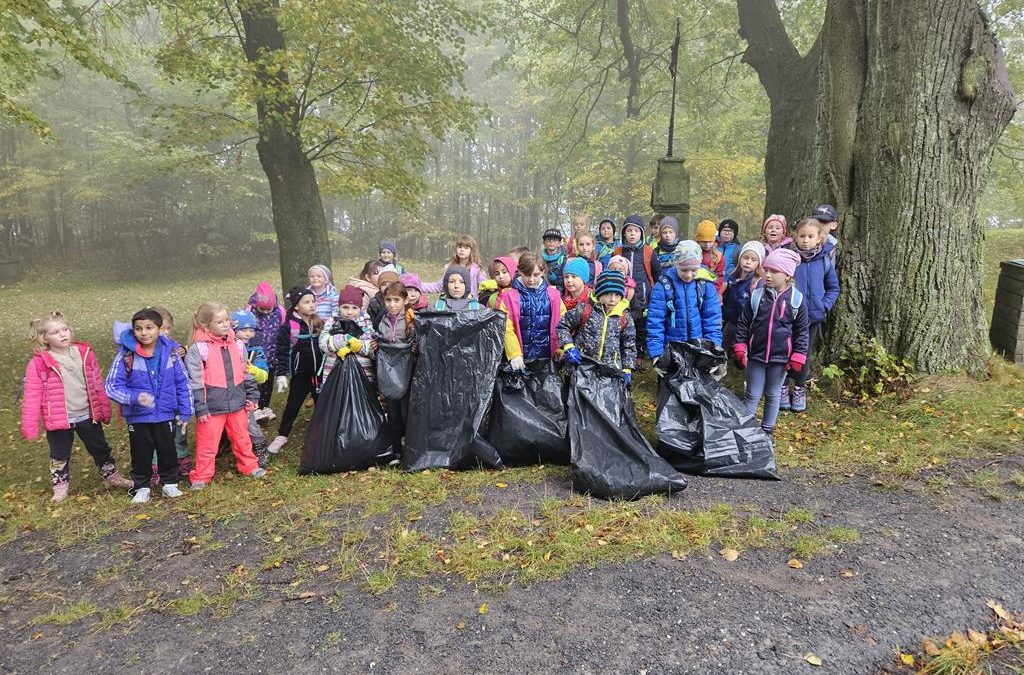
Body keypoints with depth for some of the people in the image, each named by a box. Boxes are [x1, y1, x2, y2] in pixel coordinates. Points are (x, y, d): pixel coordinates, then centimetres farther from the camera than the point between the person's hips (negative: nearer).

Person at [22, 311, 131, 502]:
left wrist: (105, 409, 9)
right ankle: (60, 487, 32)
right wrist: (29, 426, -11)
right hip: (58, 420, -2)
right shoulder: (39, 363, -12)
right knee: (59, 456, 15)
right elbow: (32, 396, -10)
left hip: (88, 415, 3)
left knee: (101, 449, 17)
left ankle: (112, 476, 33)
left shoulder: (85, 353, -3)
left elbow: (97, 383, 5)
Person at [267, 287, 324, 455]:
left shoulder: (320, 323, 2)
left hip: (319, 373, 3)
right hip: (300, 374, -3)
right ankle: (282, 436, 24)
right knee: (293, 405, 8)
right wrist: (281, 375, -13)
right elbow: (282, 352, -9)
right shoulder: (288, 326, -10)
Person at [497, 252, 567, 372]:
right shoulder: (509, 296, -3)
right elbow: (507, 329, -9)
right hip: (521, 360, -2)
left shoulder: (553, 294, 3)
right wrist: (515, 355, -17)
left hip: (547, 357, 2)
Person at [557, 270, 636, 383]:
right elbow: (562, 326, 1)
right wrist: (569, 347, -12)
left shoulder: (625, 317, 0)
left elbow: (629, 345, 10)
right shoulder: (585, 309, -7)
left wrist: (627, 369, 5)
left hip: (611, 370, 2)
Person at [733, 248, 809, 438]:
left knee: (773, 395, 15)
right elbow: (743, 323, 2)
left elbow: (801, 331, -1)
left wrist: (797, 357, -4)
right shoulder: (756, 296, -4)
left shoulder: (796, 299, -7)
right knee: (752, 395, 8)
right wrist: (740, 348, -3)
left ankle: (767, 430, 30)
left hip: (780, 357, 0)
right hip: (756, 355, 0)